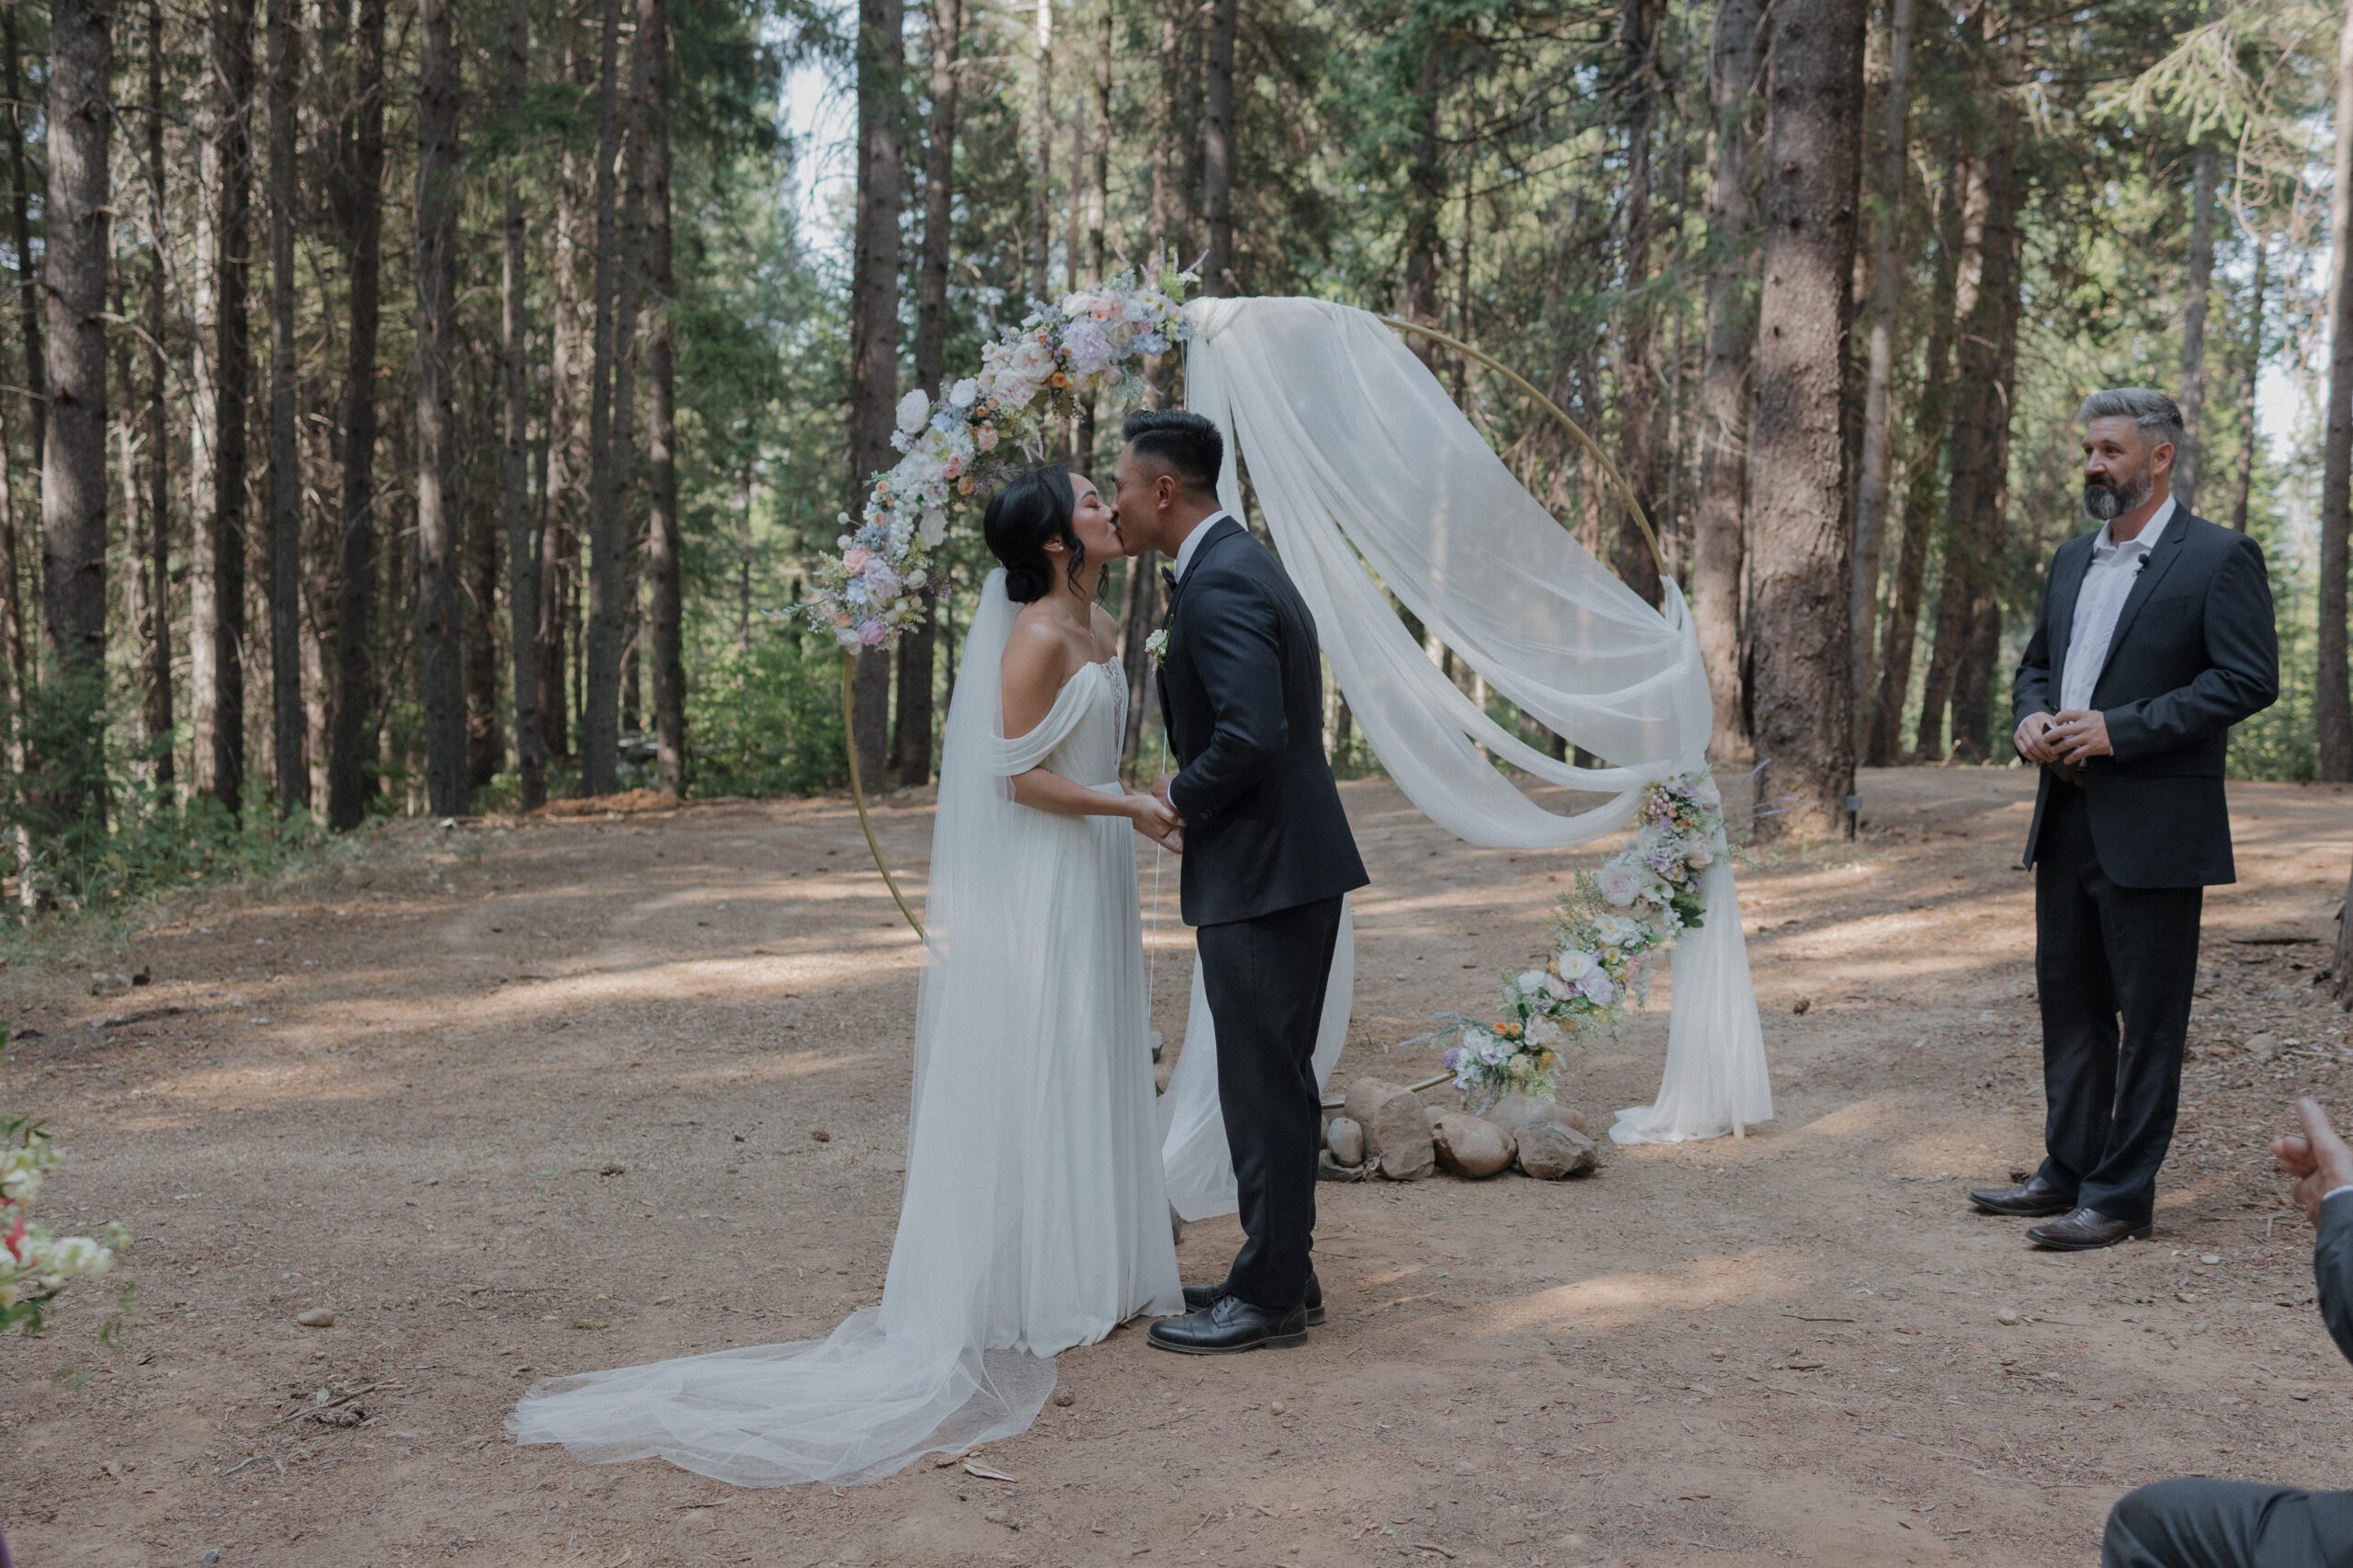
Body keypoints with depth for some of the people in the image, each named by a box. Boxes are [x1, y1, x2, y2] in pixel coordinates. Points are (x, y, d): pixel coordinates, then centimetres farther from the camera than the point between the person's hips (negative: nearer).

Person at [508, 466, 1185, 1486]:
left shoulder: (1101, 628, 12)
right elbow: (1021, 776, -19)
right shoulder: (1037, 638, -17)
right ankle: (1049, 1287, 6)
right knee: (1042, 1072, -2)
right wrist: (1129, 807, -15)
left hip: (1091, 875, 9)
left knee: (1086, 1070, 13)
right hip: (1040, 882, -9)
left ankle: (1092, 1266, 22)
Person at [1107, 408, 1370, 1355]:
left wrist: (1182, 796, -13)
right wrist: (1192, 790, 11)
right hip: (1291, 864, 11)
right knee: (1275, 1084, 17)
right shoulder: (1240, 564, 15)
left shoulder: (1218, 585, -18)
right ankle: (1281, 1272, 26)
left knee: (1264, 1089, -2)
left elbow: (1251, 735, -28)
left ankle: (1270, 1297, 6)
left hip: (1260, 876, -11)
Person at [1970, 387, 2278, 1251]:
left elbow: (2250, 678, -15)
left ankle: (2121, 1195, 7)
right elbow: (2036, 661, 24)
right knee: (2068, 1003, 14)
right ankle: (2069, 1170, 26)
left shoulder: (2219, 558, -7)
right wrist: (2032, 719, 0)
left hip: (2153, 829, -7)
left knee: (2148, 1018, 1)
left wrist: (2119, 728, -19)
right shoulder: (2072, 560, 15)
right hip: (2068, 819, 8)